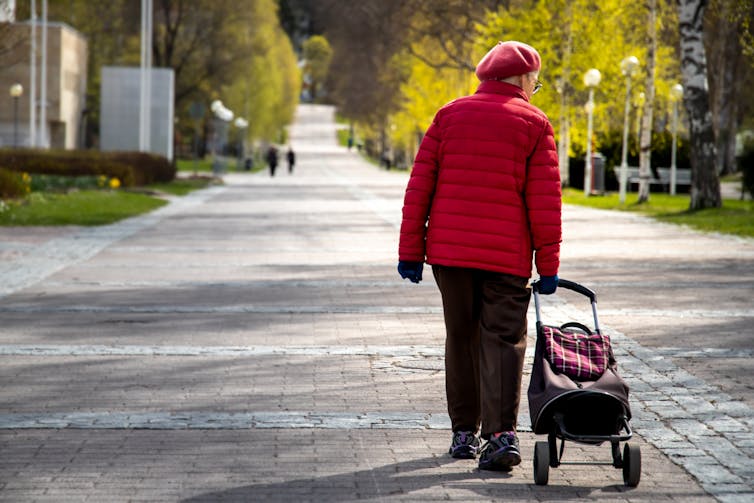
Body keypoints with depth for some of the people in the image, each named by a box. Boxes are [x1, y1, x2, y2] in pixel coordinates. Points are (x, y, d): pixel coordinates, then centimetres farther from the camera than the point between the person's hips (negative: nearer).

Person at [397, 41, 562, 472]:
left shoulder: (449, 116, 8)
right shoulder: (534, 124, 0)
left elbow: (419, 187, 5)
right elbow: (545, 201, -4)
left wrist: (411, 250, 8)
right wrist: (548, 265, -1)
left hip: (449, 250, 3)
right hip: (506, 255, -3)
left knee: (461, 337, 15)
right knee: (503, 340, -1)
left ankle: (465, 431, 19)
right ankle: (502, 434, -16)